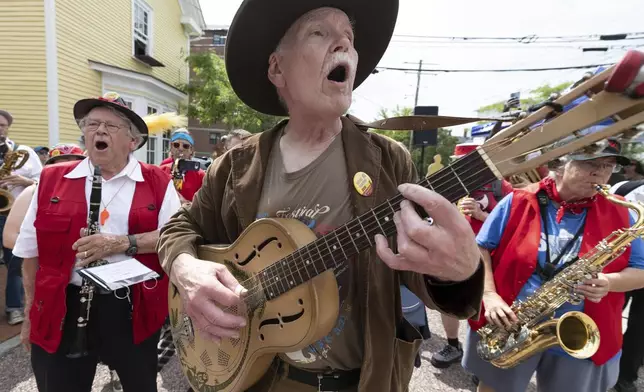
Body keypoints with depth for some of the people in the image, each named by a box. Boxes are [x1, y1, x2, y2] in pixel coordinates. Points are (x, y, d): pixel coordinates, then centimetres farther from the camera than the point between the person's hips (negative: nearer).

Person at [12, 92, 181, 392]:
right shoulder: (52, 179, 4)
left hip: (135, 310, -1)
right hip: (60, 309, 2)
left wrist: (123, 243, -21)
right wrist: (30, 312, 9)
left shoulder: (157, 182, -3)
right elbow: (32, 249, 8)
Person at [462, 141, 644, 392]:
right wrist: (489, 295, -18)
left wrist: (609, 282, -18)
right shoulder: (518, 202, -8)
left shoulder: (619, 216, 0)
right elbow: (480, 247, -7)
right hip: (509, 328, -1)